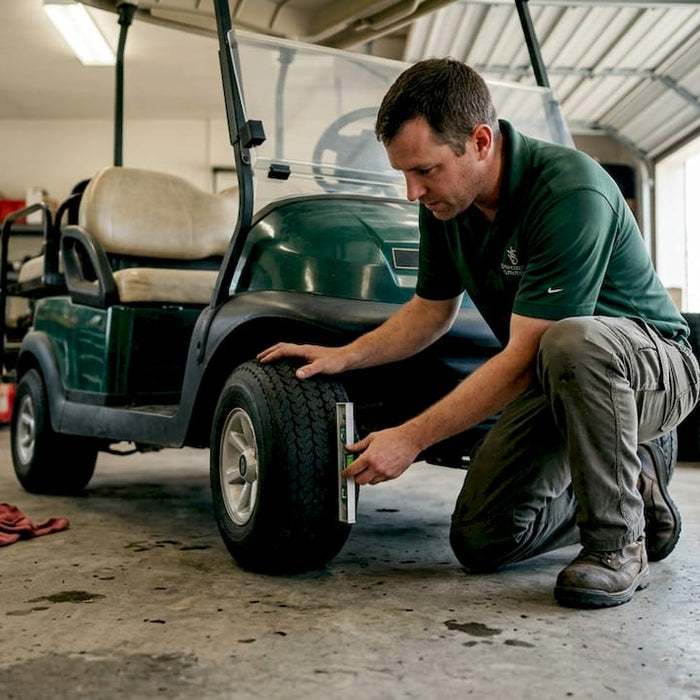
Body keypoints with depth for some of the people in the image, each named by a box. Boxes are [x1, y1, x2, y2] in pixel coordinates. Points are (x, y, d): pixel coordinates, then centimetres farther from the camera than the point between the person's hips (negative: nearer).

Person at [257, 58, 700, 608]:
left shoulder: (571, 194, -31)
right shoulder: (446, 202, -5)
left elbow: (523, 360, -31)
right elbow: (432, 311, 9)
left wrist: (411, 439, -28)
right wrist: (342, 356, -4)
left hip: (655, 362, -6)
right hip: (552, 383, 7)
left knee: (572, 341, -42)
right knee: (482, 541, -3)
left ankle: (619, 545, -19)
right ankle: (636, 485, 18)